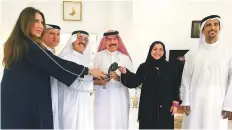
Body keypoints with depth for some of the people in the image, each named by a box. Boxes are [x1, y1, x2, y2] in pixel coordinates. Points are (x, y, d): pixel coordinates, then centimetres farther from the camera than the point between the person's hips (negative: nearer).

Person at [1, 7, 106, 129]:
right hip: (27, 103, -9)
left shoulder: (15, 44, 12)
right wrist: (89, 71, -10)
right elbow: (57, 64, -17)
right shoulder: (28, 45, -17)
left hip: (13, 100, 9)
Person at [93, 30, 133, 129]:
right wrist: (100, 81, -20)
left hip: (120, 98, 1)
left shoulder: (125, 57, 7)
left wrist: (118, 78, -16)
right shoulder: (98, 56, 4)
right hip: (103, 97, -1)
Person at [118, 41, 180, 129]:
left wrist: (175, 103, -2)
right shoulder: (144, 67, -1)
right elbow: (134, 82, -13)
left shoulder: (169, 67, 2)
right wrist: (125, 73, -30)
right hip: (148, 107, -1)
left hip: (165, 107, 1)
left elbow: (175, 86, 4)